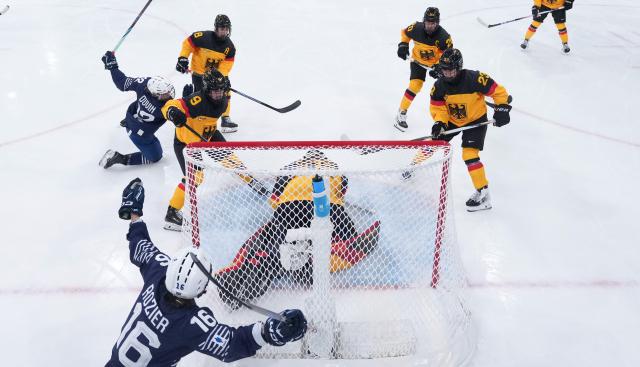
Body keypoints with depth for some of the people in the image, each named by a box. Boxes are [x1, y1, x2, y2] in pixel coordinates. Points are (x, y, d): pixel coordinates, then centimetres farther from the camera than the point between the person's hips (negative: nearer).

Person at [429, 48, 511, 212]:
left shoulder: (474, 79, -27)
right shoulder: (439, 86, -14)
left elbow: (498, 91, -19)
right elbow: (438, 107, -8)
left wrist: (501, 109, -23)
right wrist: (439, 123, -25)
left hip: (476, 119, -5)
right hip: (452, 120, 5)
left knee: (469, 154, -19)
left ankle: (483, 193, -14)